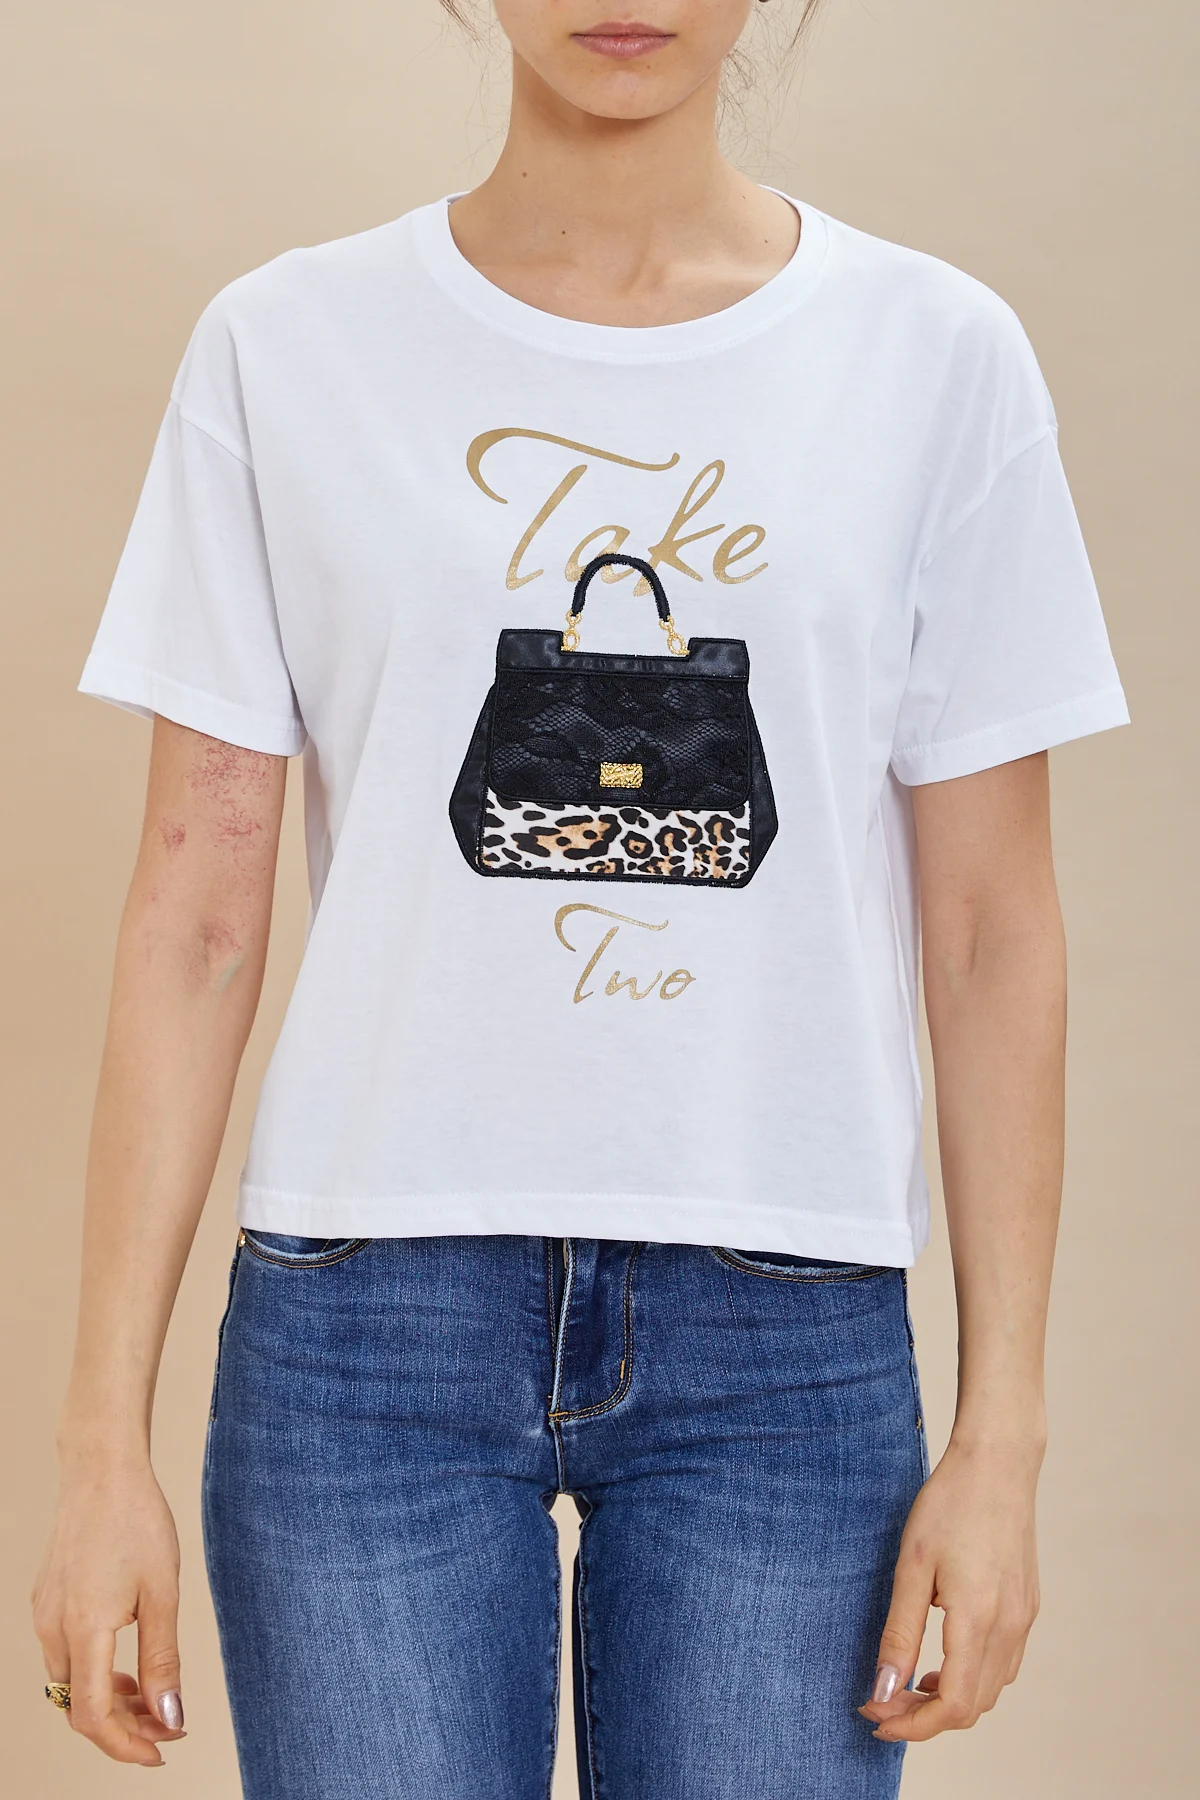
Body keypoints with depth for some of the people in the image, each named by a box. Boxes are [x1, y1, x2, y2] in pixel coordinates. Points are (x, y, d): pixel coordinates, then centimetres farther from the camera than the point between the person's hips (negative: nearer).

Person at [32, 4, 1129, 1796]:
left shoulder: (940, 356, 4)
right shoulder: (285, 350, 3)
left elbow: (992, 925, 4)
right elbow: (196, 908, 2)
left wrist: (1001, 1432, 0)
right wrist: (106, 1440, -1)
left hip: (790, 1333, 1)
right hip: (372, 1298, 0)